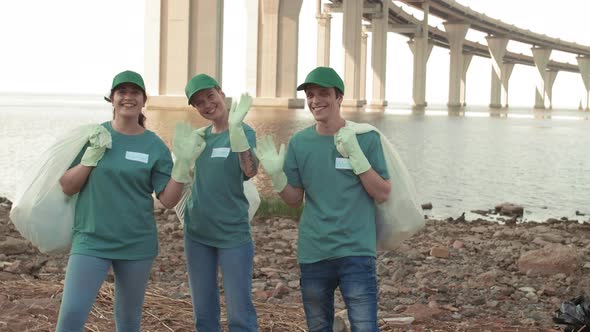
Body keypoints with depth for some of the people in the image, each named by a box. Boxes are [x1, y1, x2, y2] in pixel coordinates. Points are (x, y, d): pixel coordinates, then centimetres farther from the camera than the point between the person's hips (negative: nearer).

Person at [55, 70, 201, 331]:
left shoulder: (154, 146, 0)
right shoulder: (93, 136, 1)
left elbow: (168, 200, -3)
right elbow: (66, 187, -1)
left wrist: (183, 161, -15)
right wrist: (92, 156, -14)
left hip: (137, 243, 1)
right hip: (91, 239, -1)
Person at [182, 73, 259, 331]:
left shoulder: (243, 133, -9)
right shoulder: (199, 137, 7)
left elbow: (250, 171, -29)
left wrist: (236, 128, -37)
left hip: (233, 235, -5)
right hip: (196, 234, 6)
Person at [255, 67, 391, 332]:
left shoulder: (366, 138, -2)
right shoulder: (300, 142, 6)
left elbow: (383, 194, -5)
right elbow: (294, 199, 10)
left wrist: (356, 156, -16)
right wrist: (275, 174, -8)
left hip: (356, 252, -3)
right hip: (312, 255, 3)